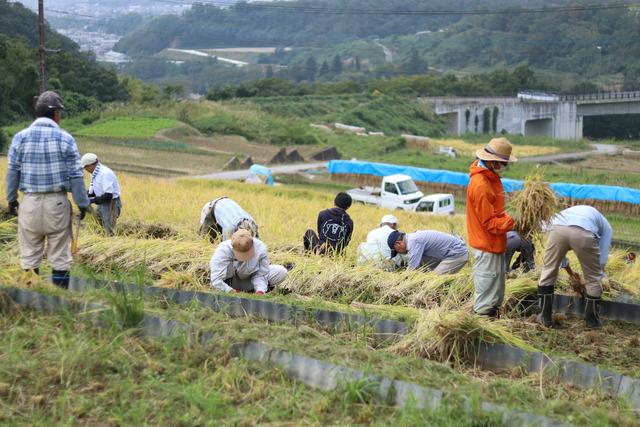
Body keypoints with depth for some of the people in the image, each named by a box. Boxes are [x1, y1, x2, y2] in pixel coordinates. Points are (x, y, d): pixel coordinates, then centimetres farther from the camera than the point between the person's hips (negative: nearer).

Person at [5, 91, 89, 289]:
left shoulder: (21, 137, 1)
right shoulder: (65, 139, -4)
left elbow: (13, 171, 3)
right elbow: (75, 175, -4)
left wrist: (11, 198, 14)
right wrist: (82, 203, 2)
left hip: (30, 202, 2)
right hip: (57, 202, -2)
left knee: (30, 255, 9)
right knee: (60, 256, 5)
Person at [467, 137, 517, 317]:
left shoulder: (490, 177, 5)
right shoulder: (480, 185, -26)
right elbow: (490, 222, -23)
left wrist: (507, 218, 0)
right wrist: (511, 222, -21)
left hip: (494, 242, 10)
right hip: (487, 243, -10)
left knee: (497, 276, 20)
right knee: (488, 278, 1)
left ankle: (493, 308, 32)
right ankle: (484, 313, 12)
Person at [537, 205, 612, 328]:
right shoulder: (606, 227, 35)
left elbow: (558, 253, 50)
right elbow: (602, 259, 28)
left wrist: (570, 273, 61)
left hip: (558, 228, 3)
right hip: (584, 233, -2)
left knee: (548, 271, 22)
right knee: (593, 278, 19)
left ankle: (545, 317, 27)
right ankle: (592, 321, 31)